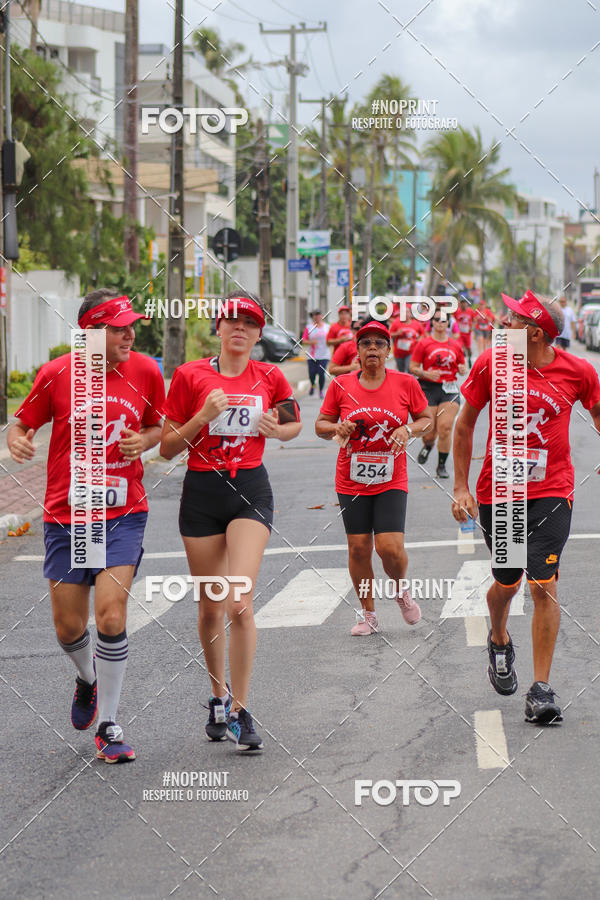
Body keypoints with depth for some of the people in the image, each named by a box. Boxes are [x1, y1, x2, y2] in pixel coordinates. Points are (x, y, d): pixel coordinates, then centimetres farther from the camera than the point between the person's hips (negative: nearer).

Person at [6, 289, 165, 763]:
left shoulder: (146, 371, -1)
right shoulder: (56, 374, -6)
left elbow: (159, 426, 15)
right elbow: (22, 424, 6)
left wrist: (143, 441, -7)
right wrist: (17, 440, -17)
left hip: (124, 514, 0)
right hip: (66, 515, 0)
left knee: (111, 614, -15)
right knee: (69, 626, 6)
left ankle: (108, 726, 0)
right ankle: (89, 679, 42)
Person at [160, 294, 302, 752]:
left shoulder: (270, 377, 2)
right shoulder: (190, 376, -2)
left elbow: (295, 424, 20)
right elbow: (168, 447, -1)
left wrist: (276, 429, -2)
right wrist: (204, 416, -16)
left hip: (251, 490, -1)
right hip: (202, 491, 1)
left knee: (240, 602, -16)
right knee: (210, 606, 8)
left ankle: (240, 709, -9)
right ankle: (219, 694, 30)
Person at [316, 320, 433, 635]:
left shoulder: (405, 383, -1)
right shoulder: (341, 385, 0)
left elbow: (426, 419, 10)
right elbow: (321, 425, 10)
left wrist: (408, 430, -11)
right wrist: (337, 428, -12)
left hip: (391, 482, -1)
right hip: (351, 482, 1)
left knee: (390, 547, -13)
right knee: (358, 548, 2)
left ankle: (402, 591, 20)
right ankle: (367, 614, 19)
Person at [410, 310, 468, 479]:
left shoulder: (455, 345, 11)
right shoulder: (424, 343, 2)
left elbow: (462, 366, 22)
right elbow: (413, 367, 1)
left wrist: (462, 369, -2)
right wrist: (426, 374, -17)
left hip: (449, 389, 2)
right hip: (428, 389, -2)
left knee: (445, 428, -12)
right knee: (429, 432, -4)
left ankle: (442, 466, 2)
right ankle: (427, 447, 35)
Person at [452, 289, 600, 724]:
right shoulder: (491, 364, -4)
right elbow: (465, 425, 7)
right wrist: (461, 487, 4)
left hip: (552, 492, -1)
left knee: (544, 585, -11)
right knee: (507, 583, 12)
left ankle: (542, 689, -4)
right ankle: (500, 642, 46)